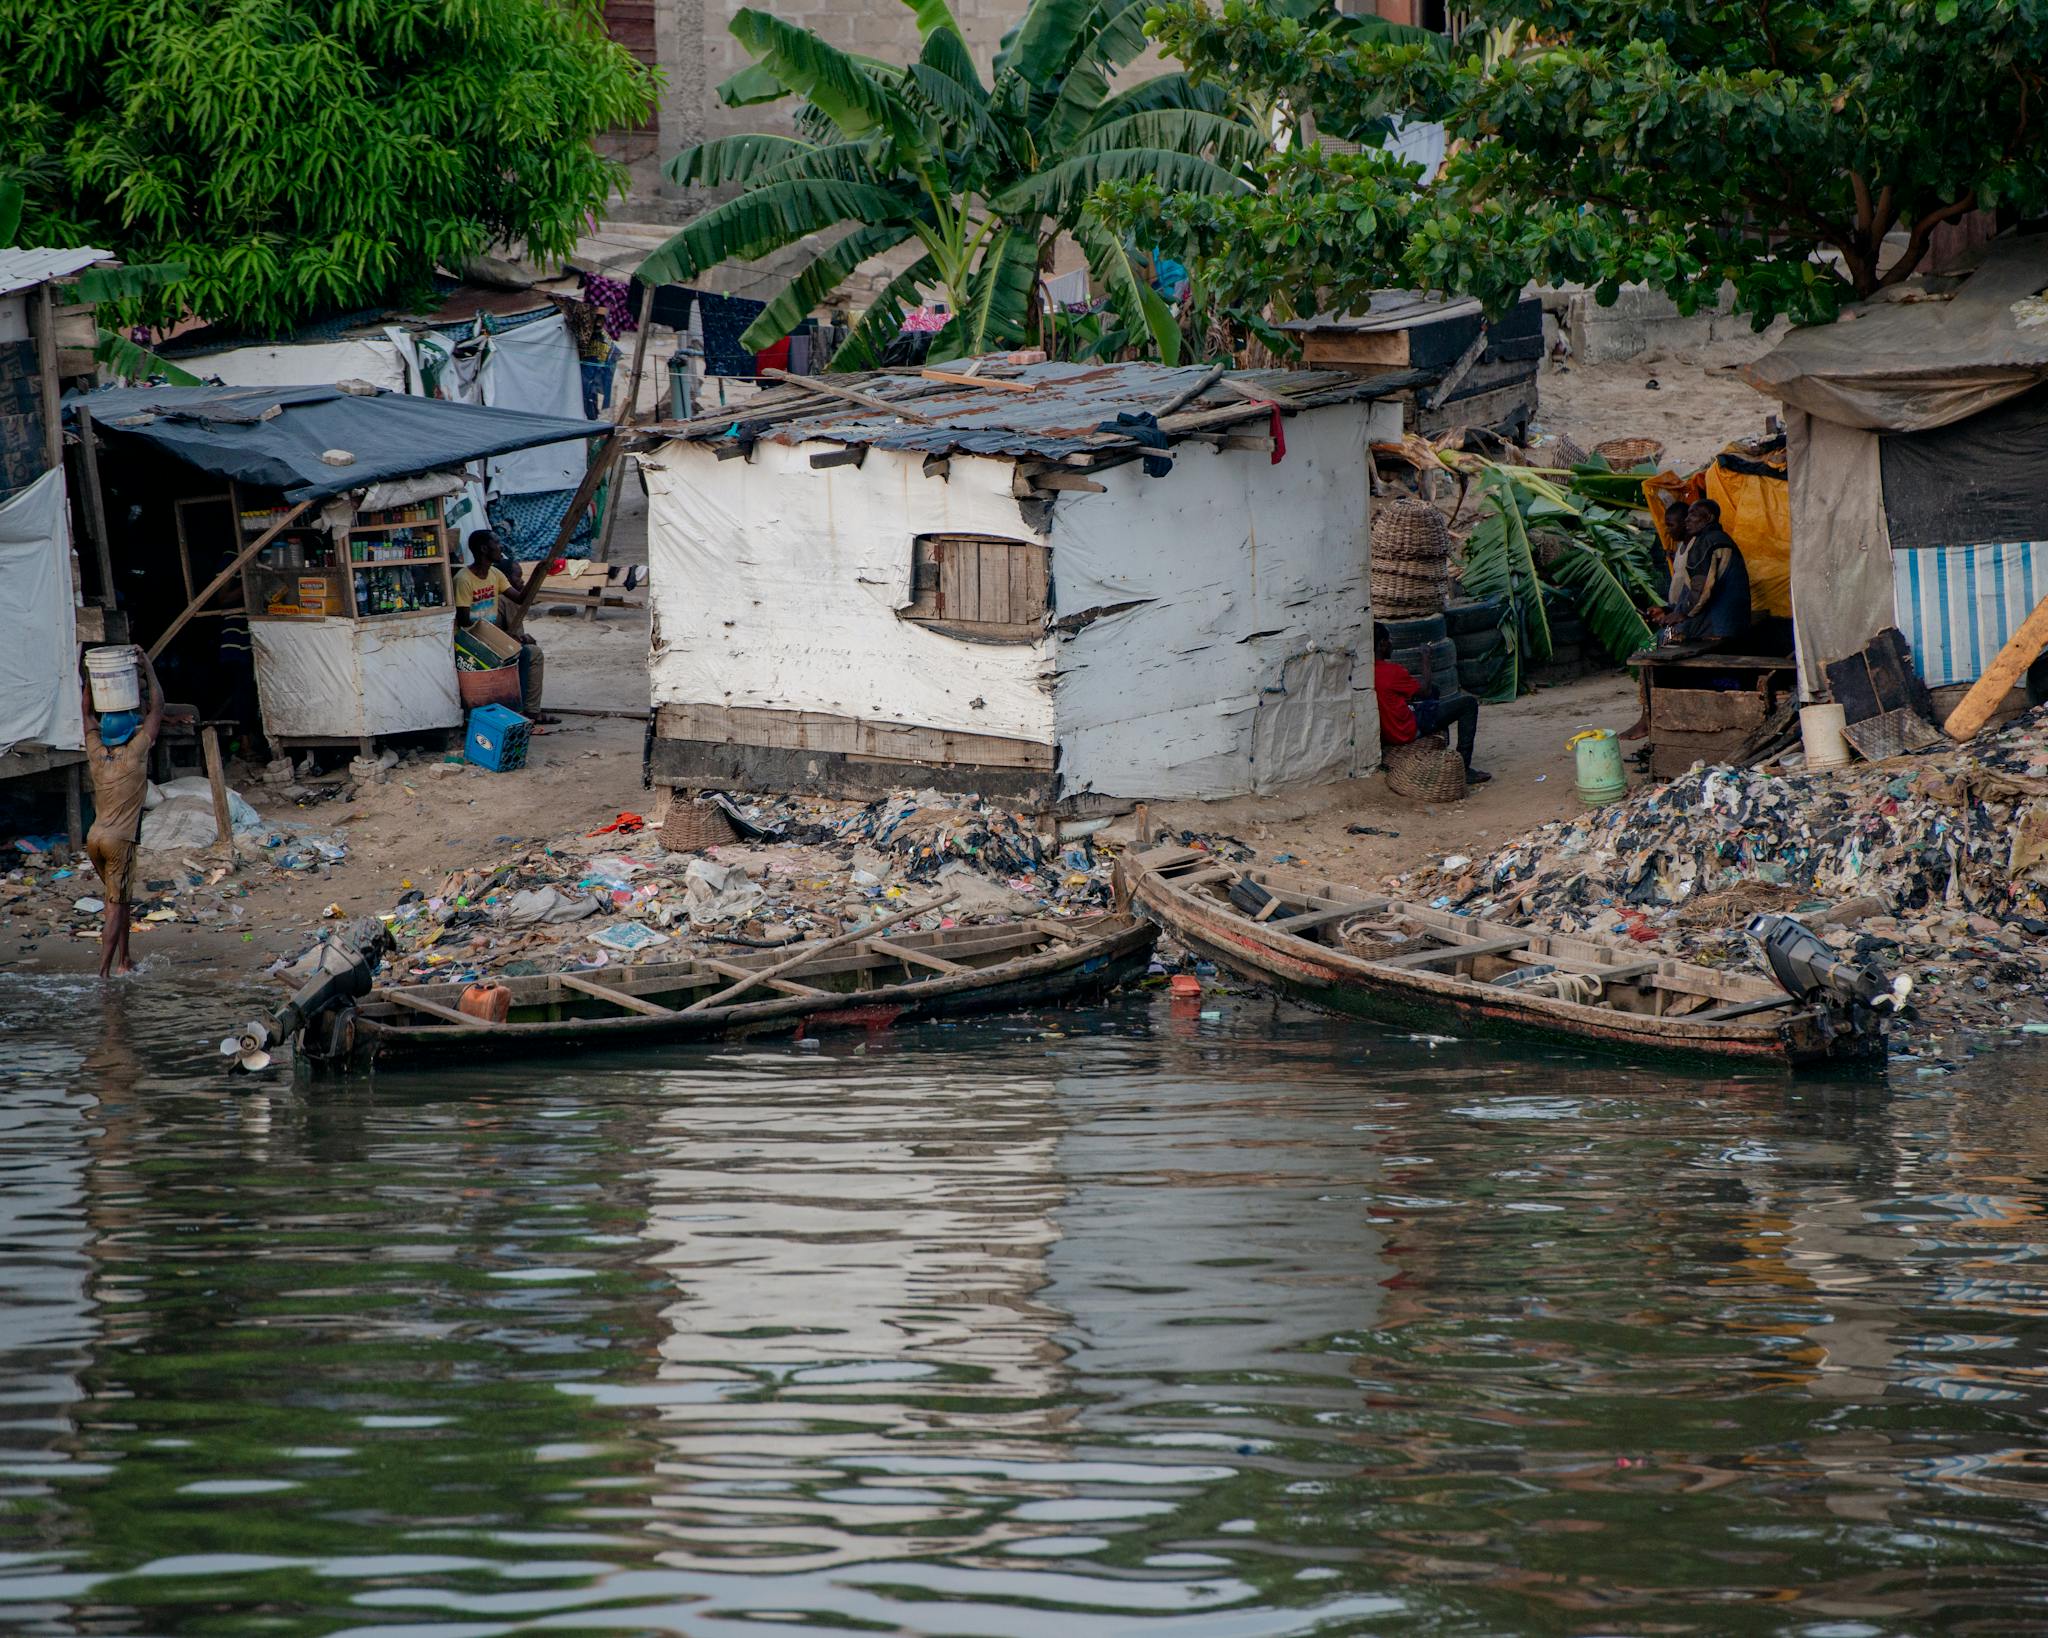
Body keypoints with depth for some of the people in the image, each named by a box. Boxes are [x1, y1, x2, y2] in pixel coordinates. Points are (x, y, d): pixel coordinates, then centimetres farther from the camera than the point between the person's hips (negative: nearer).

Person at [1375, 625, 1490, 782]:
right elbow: (1424, 690, -10)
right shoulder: (1391, 672, -25)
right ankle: (1463, 768, 1)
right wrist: (1426, 661, 1)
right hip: (1406, 732, -9)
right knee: (1468, 703, -3)